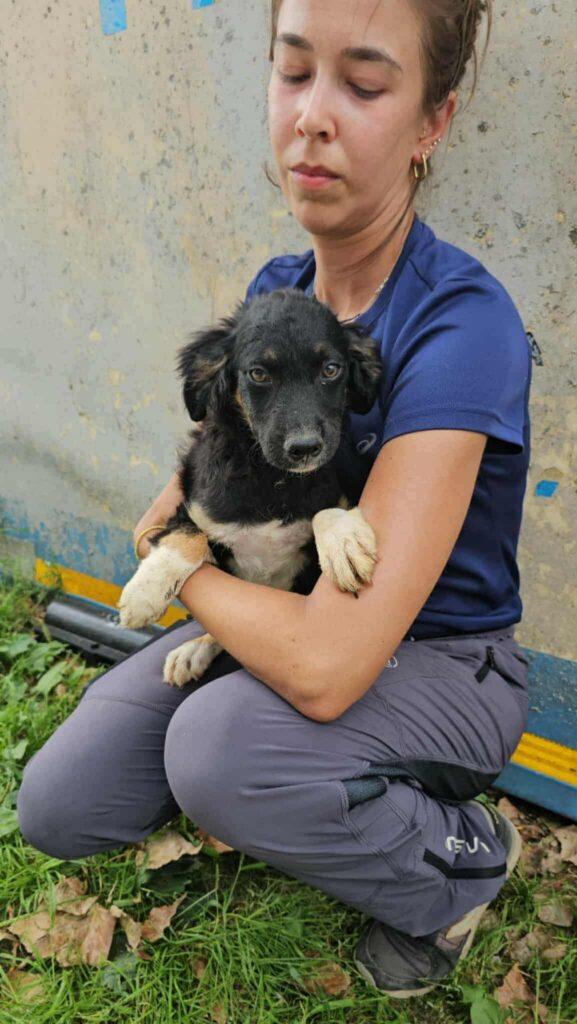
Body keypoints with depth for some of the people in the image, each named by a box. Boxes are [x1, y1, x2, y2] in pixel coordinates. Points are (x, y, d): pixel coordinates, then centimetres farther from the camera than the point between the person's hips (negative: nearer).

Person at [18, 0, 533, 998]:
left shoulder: (463, 323, -27)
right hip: (287, 610, 6)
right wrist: (173, 512, -8)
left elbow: (326, 665, -35)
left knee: (215, 746, -34)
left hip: (440, 663, -5)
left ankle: (466, 856, -3)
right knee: (58, 805, -5)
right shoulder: (274, 287, -4)